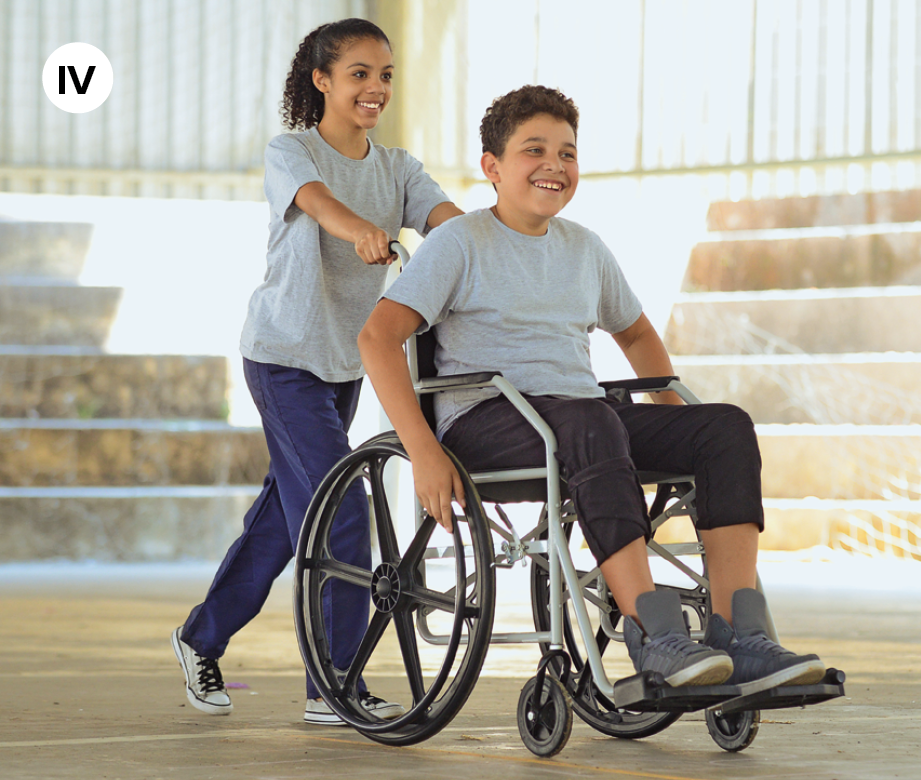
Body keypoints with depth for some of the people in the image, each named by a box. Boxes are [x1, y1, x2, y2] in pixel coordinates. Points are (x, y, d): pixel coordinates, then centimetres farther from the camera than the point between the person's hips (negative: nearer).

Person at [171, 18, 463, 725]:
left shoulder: (396, 168, 7)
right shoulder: (291, 152, -10)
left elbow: (449, 217, -11)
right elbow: (316, 198, -34)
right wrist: (361, 231, -56)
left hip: (347, 362, 7)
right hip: (285, 354, -7)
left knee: (288, 510, 14)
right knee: (340, 510, -14)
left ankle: (203, 639, 31)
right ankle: (335, 687, -9)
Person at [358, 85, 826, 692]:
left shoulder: (584, 248, 19)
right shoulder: (462, 243, 0)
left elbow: (636, 334, 35)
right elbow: (378, 336, -12)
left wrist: (679, 429, 21)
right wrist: (423, 452, -22)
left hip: (586, 416, 6)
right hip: (487, 420, -6)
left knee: (727, 426, -17)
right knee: (591, 424, -39)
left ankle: (738, 638, -28)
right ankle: (655, 635, -44)